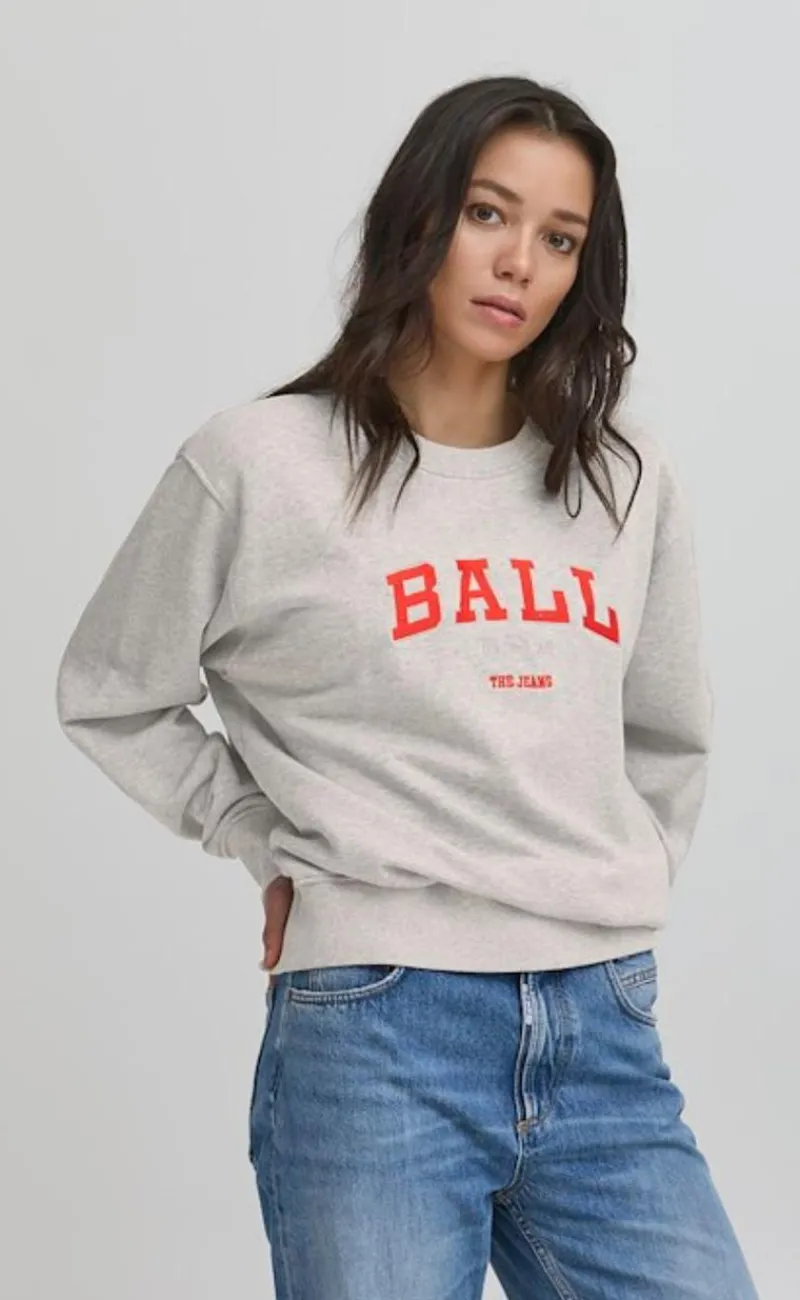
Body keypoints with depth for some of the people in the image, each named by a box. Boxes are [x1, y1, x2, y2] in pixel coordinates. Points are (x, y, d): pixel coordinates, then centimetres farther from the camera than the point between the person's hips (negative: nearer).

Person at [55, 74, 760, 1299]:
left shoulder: (631, 483, 9)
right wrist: (278, 852, 4)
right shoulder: (259, 460, -2)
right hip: (372, 1039, -3)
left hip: (608, 1041, 4)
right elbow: (110, 698, 9)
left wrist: (621, 898, 14)